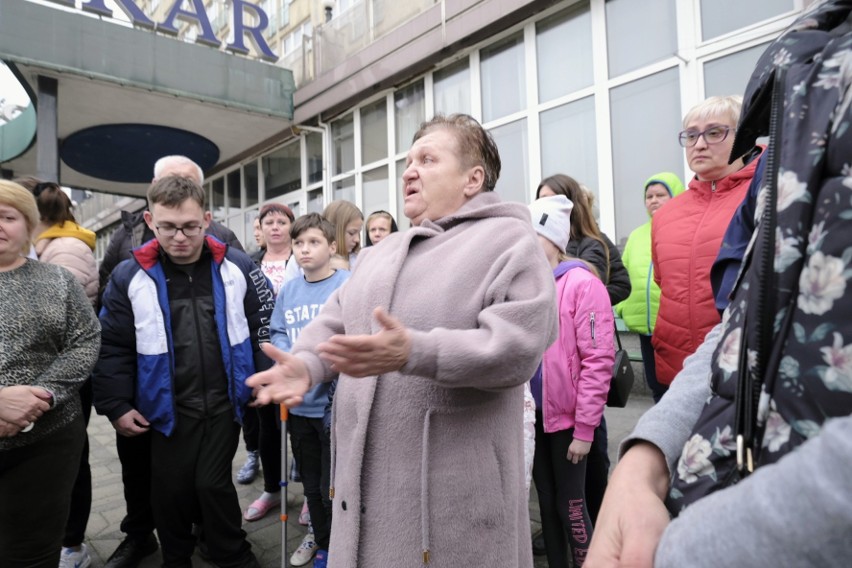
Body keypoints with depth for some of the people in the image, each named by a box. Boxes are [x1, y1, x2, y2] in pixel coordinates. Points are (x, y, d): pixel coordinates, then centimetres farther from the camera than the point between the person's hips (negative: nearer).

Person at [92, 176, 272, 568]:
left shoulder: (237, 268, -6)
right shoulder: (129, 277, -6)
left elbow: (262, 327, 1)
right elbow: (112, 348, 1)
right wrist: (116, 406, -1)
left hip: (224, 403, -1)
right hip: (167, 409, 1)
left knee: (213, 484, 6)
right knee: (170, 491, 13)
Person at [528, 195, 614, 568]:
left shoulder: (582, 283, -11)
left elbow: (598, 361, -15)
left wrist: (584, 428, -15)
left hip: (567, 418, -5)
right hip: (535, 416, 6)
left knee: (570, 506, 7)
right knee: (546, 503, 17)